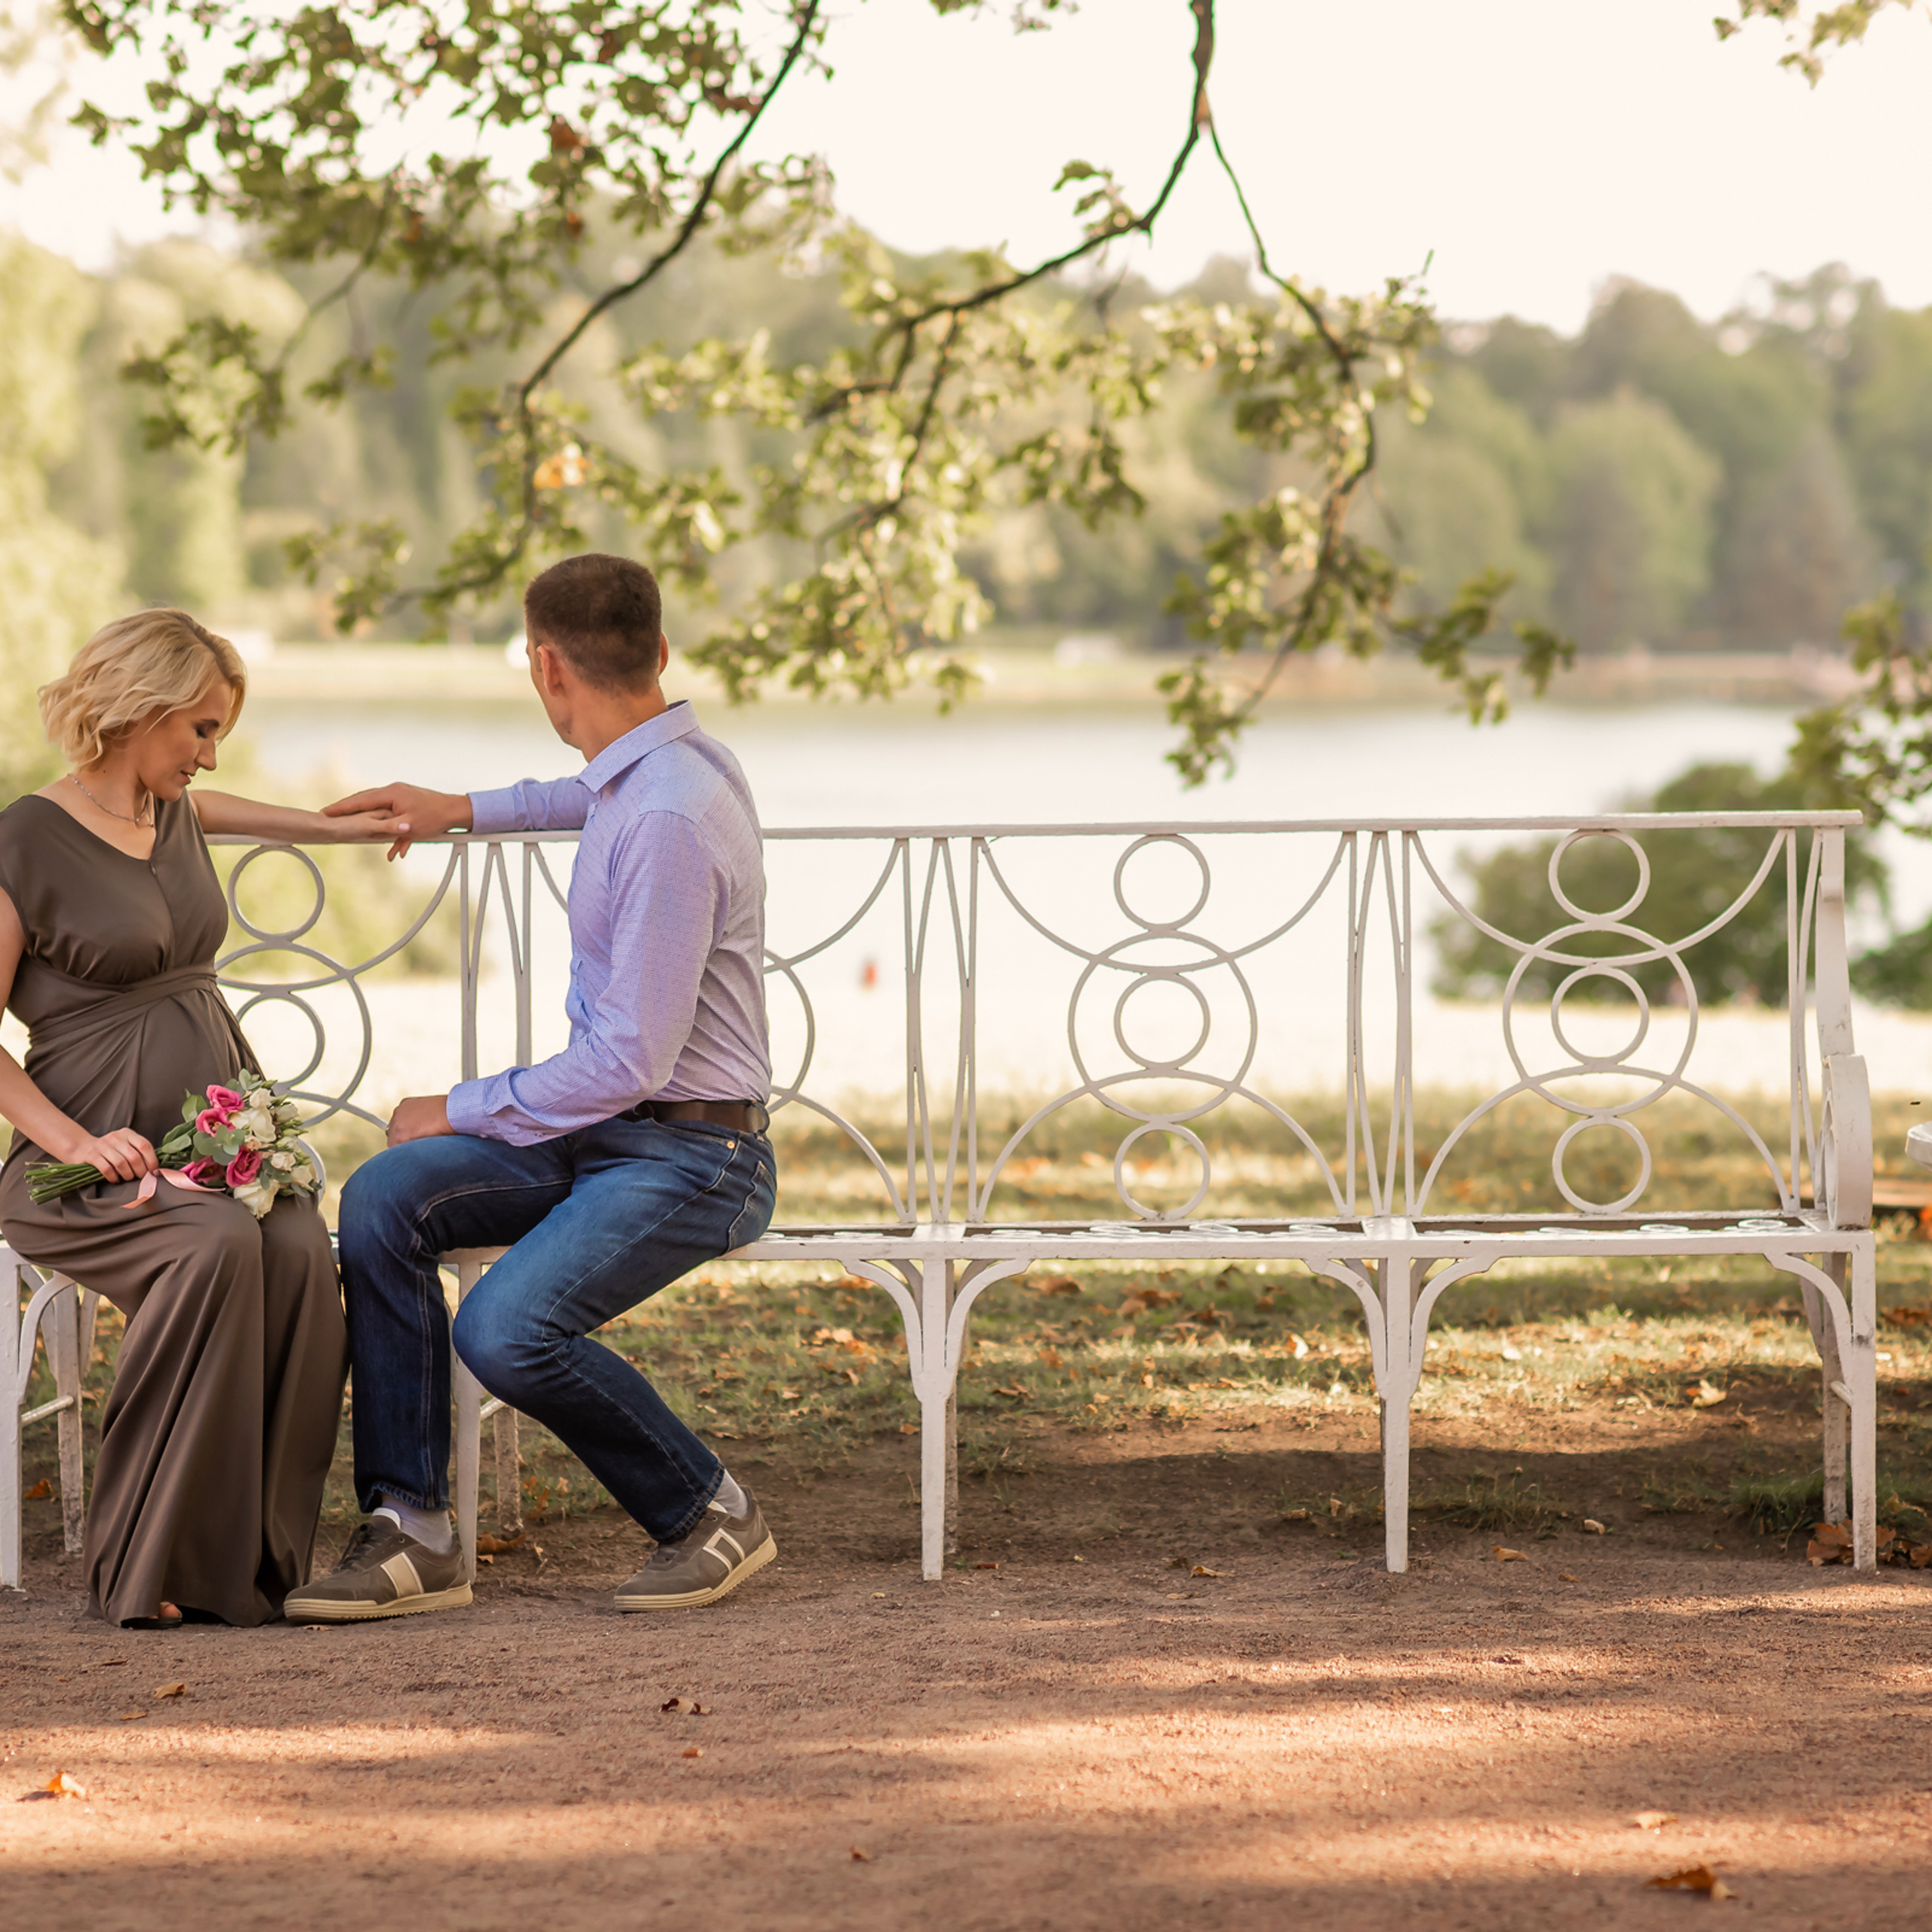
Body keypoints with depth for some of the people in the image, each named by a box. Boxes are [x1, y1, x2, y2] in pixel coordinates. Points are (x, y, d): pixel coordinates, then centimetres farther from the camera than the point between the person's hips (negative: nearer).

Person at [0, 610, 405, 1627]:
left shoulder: (171, 817, 17)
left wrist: (331, 827, 45)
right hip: (101, 1153, -6)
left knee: (301, 1253, -29)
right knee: (216, 1244, -37)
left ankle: (251, 1559, -24)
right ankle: (145, 1567, -28)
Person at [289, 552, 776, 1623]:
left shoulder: (669, 818, -24)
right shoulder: (646, 766, 7)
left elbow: (631, 1060, -24)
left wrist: (462, 1111, -13)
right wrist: (467, 809, 38)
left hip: (688, 1156, -9)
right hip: (601, 1131, 9)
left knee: (507, 1329, -29)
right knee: (383, 1199, -10)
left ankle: (708, 1510, -4)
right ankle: (414, 1529, -9)